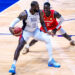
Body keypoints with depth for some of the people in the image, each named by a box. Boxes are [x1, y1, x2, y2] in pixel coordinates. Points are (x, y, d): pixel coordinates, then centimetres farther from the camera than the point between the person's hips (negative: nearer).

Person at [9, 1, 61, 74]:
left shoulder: (40, 12, -17)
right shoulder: (25, 14, -29)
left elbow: (42, 22, -1)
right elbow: (16, 20, -24)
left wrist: (46, 31, -13)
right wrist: (11, 27, -44)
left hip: (36, 30, 4)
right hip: (26, 32, -4)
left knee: (47, 39, -10)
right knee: (19, 47, -18)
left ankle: (51, 60, 1)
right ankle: (13, 65, -8)